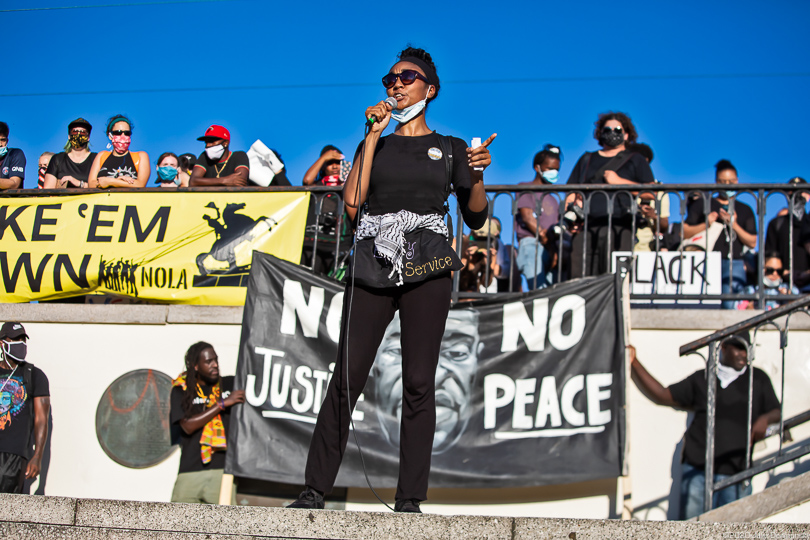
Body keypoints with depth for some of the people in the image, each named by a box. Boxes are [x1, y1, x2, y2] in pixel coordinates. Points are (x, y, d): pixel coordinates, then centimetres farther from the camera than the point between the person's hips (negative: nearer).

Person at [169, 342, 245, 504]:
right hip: (191, 471, -1)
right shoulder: (181, 391, 9)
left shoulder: (230, 385, 14)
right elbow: (188, 425, -5)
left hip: (223, 468, 1)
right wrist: (223, 403, -6)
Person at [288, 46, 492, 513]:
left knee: (419, 382, -4)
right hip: (374, 265, 1)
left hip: (427, 269, -1)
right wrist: (374, 136, 0)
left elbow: (476, 218, 12)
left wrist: (477, 177, -7)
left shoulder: (449, 148, 16)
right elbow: (352, 203, 0)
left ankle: (410, 498, -1)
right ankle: (316, 489, 2)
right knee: (348, 377, -4)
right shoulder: (375, 143, 18)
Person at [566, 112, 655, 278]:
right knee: (579, 276, -7)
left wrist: (620, 181, -4)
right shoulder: (587, 159, 24)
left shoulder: (636, 160, 14)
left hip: (618, 227, -3)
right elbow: (571, 191, 24)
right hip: (586, 226, 3)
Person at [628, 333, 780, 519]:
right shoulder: (702, 378, 14)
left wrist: (765, 419, -10)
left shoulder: (758, 379, 15)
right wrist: (634, 363, 8)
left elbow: (776, 412, 15)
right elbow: (662, 395, 14)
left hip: (735, 475, 0)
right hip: (697, 469, 0)